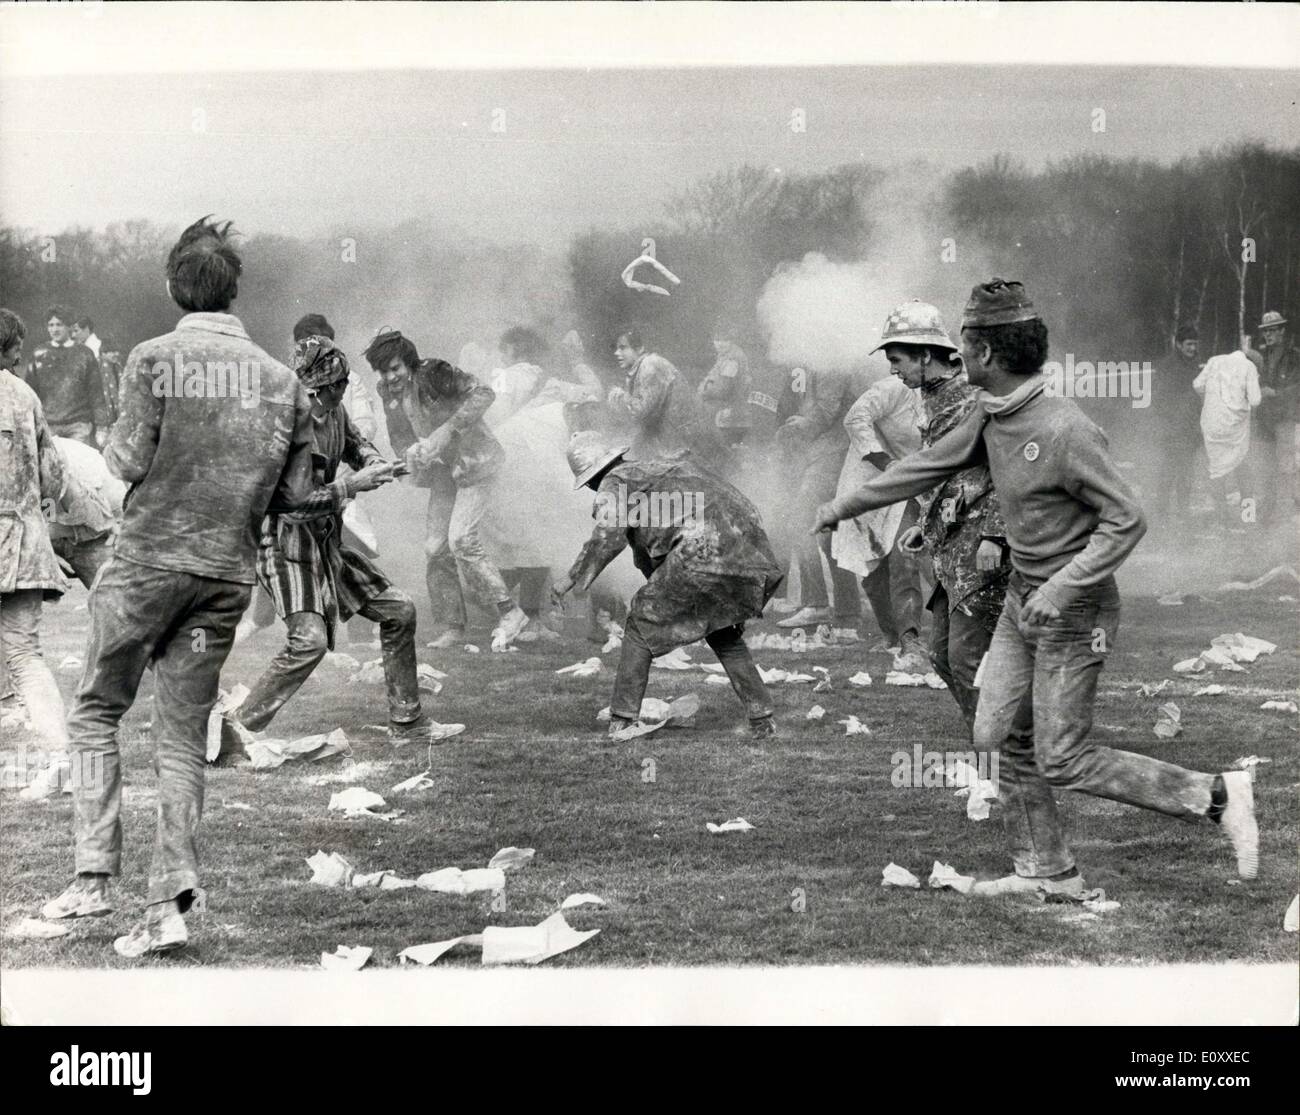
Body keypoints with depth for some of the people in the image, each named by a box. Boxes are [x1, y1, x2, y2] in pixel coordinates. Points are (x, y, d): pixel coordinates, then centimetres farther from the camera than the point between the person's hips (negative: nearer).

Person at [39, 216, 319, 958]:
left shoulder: (155, 360, -7)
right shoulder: (281, 378, 3)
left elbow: (130, 460, -11)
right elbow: (297, 487, 3)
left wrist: (117, 440, 10)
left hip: (151, 560, -3)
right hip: (229, 574, 3)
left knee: (97, 712, 12)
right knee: (185, 736, 8)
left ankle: (96, 876, 2)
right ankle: (172, 902, 3)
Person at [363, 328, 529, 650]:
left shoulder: (434, 374, -21)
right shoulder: (389, 393, 1)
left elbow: (483, 394, -31)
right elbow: (397, 437, 11)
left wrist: (445, 433, -36)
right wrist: (411, 453, -14)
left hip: (473, 461, -8)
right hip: (444, 470, 8)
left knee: (461, 539, -20)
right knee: (435, 548, 2)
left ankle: (510, 613, -11)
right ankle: (452, 627, 12)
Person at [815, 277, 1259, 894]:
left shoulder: (1065, 430, -25)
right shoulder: (992, 415, 1)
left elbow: (1126, 519, -22)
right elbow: (929, 466, 15)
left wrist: (1061, 589, -27)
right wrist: (844, 506, 22)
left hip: (1075, 610, -8)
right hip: (1024, 598, 8)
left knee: (1064, 761, -5)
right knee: (1003, 737, 10)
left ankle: (1215, 797, 3)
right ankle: (1045, 870, 23)